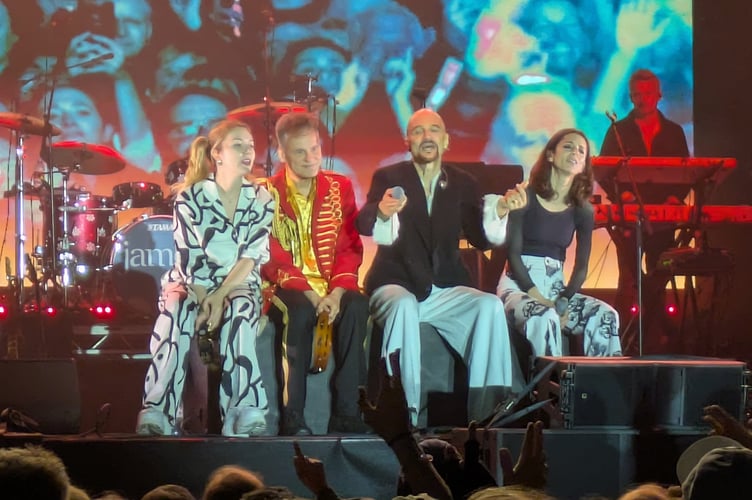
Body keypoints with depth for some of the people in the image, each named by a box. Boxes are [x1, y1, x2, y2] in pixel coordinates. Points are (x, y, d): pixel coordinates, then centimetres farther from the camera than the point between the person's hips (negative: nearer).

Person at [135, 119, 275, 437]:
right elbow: (190, 259, -10)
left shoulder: (261, 201, 1)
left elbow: (251, 258, -7)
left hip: (238, 286, 1)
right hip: (190, 285, -1)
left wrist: (219, 296, -19)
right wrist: (205, 300, -22)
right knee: (175, 314, -35)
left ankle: (246, 414, -40)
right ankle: (157, 413, -41)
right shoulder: (191, 197, -5)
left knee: (240, 311, -35)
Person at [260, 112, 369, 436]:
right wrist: (308, 293, -20)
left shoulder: (340, 188, 9)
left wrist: (338, 291, -14)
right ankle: (292, 418, -34)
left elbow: (350, 248, 4)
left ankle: (346, 414, -30)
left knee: (356, 305, -31)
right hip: (286, 288, -3)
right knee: (300, 311, -37)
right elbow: (271, 259, -7)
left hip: (332, 288, 3)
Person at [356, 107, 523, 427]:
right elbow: (363, 224, -15)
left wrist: (500, 211, -21)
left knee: (489, 306, -24)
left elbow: (480, 238, 0)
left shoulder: (463, 184, 11)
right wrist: (381, 212, -39)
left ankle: (485, 409, -25)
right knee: (404, 306, -36)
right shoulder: (388, 178, 3)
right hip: (397, 285, -3)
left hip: (445, 289, 3)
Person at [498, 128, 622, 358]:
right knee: (545, 318, -36)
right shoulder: (525, 197, -5)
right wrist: (538, 298, -18)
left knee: (605, 316, -22)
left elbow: (581, 266, 5)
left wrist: (563, 302, -13)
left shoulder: (583, 210, 7)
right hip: (519, 285, -4)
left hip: (555, 287, 4)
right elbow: (513, 252, -8)